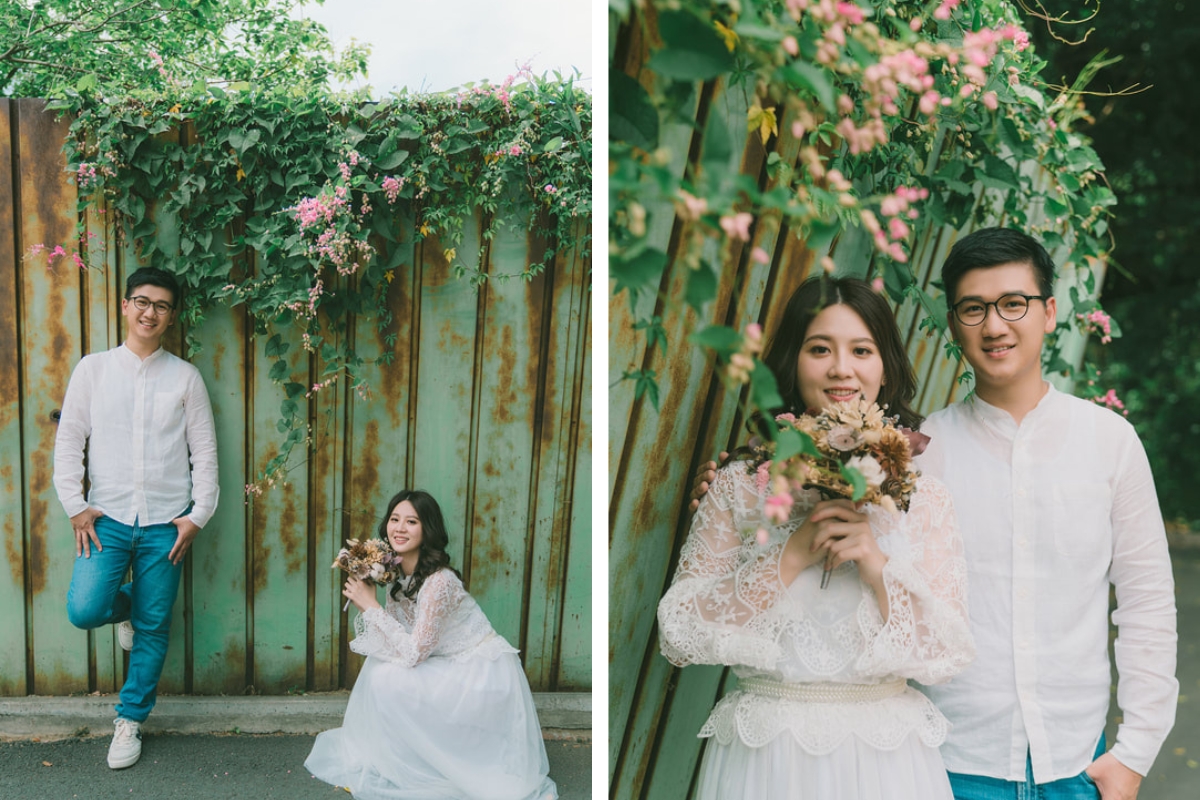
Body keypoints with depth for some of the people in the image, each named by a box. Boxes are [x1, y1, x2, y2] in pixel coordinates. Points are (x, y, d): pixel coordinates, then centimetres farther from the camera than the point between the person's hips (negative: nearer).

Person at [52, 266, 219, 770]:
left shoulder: (185, 377, 3)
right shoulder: (92, 369, 4)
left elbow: (204, 452, 4)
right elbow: (69, 441, 5)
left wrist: (197, 515, -3)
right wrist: (76, 506, -3)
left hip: (165, 523, 0)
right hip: (107, 518, 0)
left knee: (153, 628, 5)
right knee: (84, 610, -16)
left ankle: (131, 721, 23)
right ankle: (123, 605, 21)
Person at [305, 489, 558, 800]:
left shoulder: (438, 581, -25)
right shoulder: (400, 574, 2)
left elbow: (413, 652, -25)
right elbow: (392, 644, 1)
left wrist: (370, 605, -21)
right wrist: (363, 601, -12)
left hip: (485, 677, -8)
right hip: (454, 669, 8)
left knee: (387, 679, -18)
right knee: (378, 666, -1)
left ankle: (402, 770, 2)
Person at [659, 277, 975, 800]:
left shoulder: (922, 495, -1)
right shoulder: (739, 485, -4)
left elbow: (948, 656, -4)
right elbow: (678, 636, -9)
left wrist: (877, 566, -18)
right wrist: (790, 556, -17)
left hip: (884, 752, 1)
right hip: (765, 752, -1)